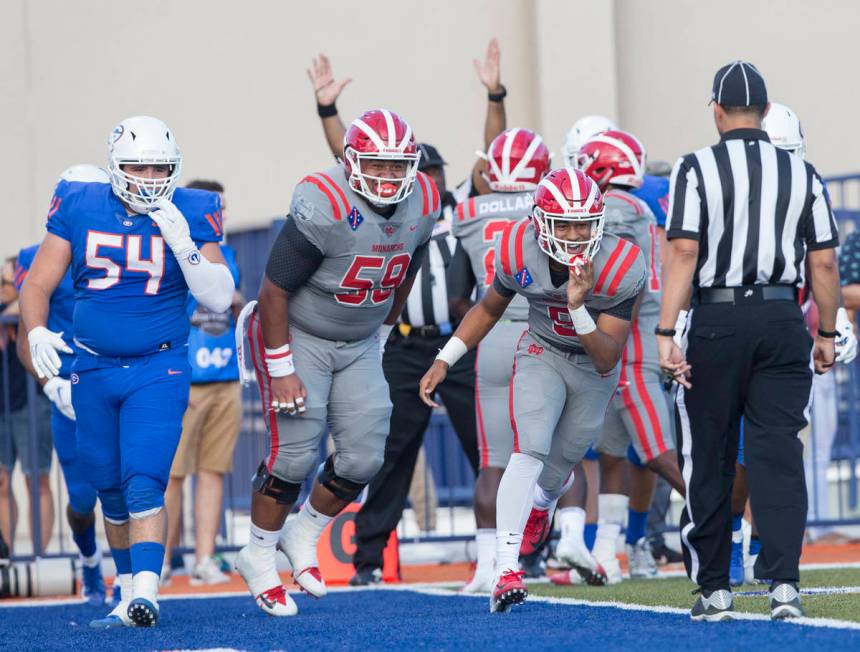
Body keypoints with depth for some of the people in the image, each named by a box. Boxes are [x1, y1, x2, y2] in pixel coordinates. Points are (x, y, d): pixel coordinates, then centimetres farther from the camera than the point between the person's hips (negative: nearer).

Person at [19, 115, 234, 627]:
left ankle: (147, 592, -26)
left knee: (144, 484, -18)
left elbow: (219, 298, -10)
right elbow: (39, 283, 4)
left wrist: (182, 243, -21)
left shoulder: (191, 214, -5)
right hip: (94, 371, 3)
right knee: (112, 490, 11)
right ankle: (129, 594, 24)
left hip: (159, 372, -3)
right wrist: (37, 333, -14)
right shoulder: (80, 208, -2)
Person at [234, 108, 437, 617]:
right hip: (298, 337, -6)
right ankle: (259, 557, 12)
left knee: (364, 458, 0)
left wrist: (379, 340, 16)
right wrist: (281, 371, -18)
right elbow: (274, 292, -21)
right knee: (295, 455, -9)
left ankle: (303, 536, 24)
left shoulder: (422, 204, -8)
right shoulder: (324, 208, -28)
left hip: (358, 346, 6)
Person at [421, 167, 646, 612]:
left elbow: (607, 361, -30)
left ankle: (539, 506, 52)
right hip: (541, 354, 0)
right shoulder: (519, 252, -23)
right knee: (530, 450, -23)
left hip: (594, 364, 0)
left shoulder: (619, 268, -31)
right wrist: (443, 361, -3)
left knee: (560, 465, 13)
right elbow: (489, 309, 0)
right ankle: (506, 569, -30)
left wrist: (578, 307, -45)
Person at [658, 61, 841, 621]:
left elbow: (684, 252, -11)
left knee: (710, 459, 8)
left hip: (718, 320, -2)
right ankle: (784, 581, -10)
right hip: (782, 321, 2)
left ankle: (714, 589, 13)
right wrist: (827, 334, 15)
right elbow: (823, 262, 5)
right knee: (778, 454, 1)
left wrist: (666, 332, -12)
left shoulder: (698, 169, -3)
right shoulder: (802, 174, 6)